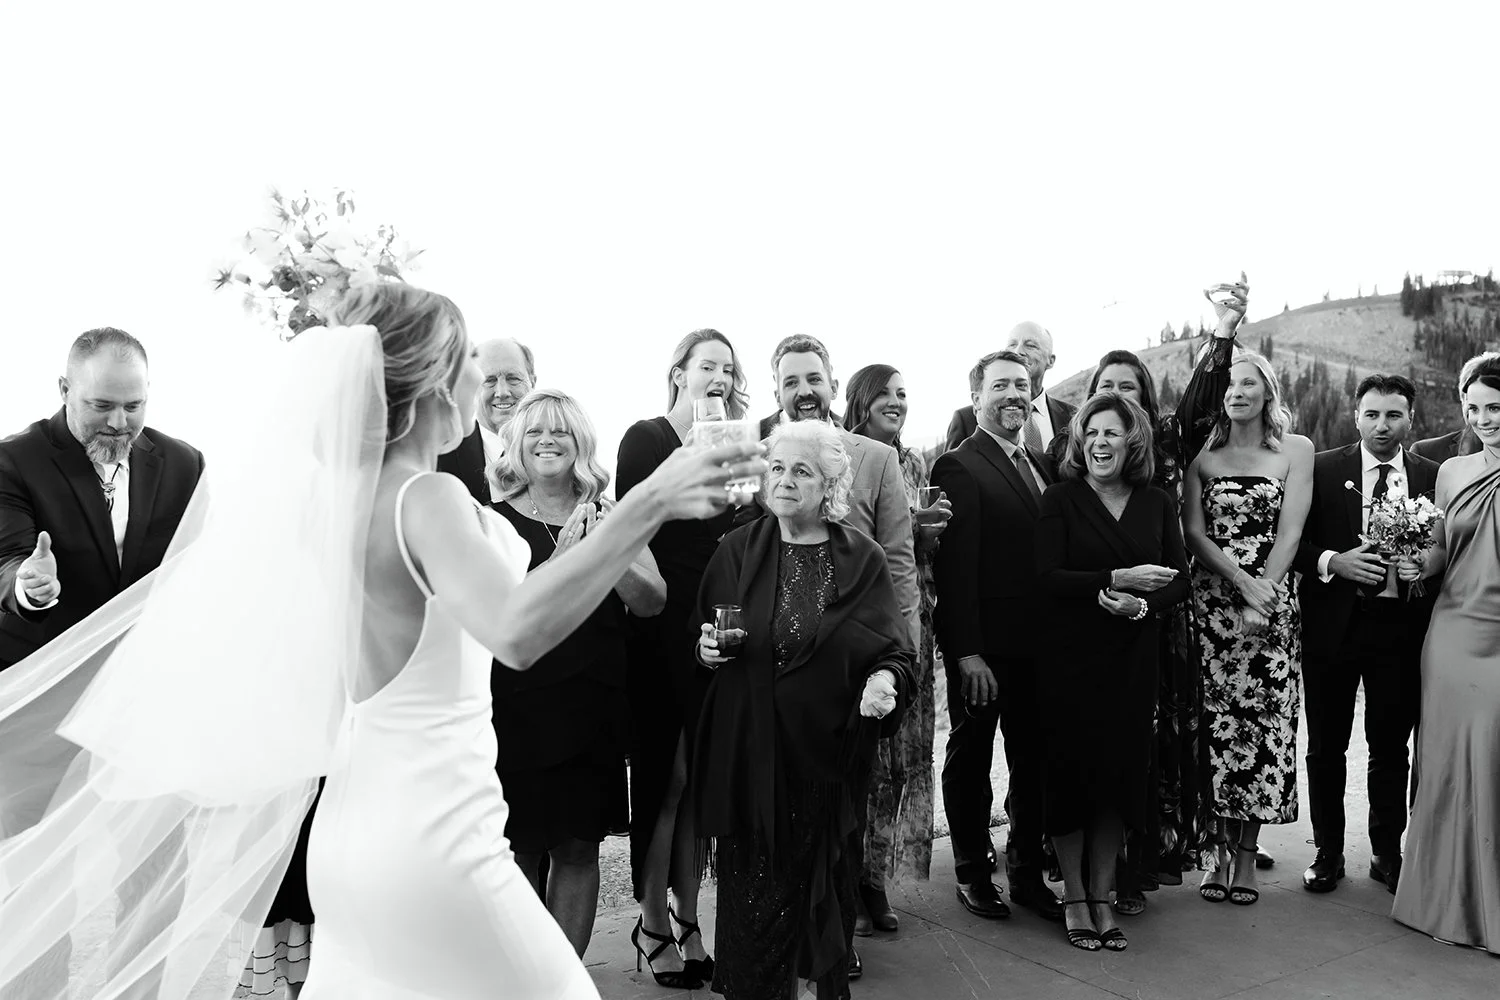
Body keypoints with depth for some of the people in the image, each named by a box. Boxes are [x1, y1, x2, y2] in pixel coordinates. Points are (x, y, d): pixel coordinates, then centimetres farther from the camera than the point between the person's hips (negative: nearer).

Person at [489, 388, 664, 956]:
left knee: (579, 849, 7)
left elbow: (652, 602, -1)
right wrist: (561, 560, -21)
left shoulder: (611, 520, 8)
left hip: (594, 706, 2)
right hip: (516, 707, -2)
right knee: (522, 848, 4)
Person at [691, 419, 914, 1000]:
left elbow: (894, 650, 1)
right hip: (749, 754, 0)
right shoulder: (738, 551, 4)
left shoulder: (862, 560, 2)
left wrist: (883, 678, -20)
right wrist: (706, 647, -11)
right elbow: (699, 638, 11)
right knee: (754, 884, 2)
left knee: (823, 882, 9)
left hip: (829, 756, 0)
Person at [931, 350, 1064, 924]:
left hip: (1038, 644, 6)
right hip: (982, 647, -6)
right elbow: (955, 567, -15)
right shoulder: (959, 468, -9)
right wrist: (966, 651, -19)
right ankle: (972, 873, 23)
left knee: (1034, 759, 12)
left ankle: (1028, 873, 26)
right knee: (971, 756, 9)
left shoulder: (1043, 466, 13)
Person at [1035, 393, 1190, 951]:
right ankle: (1074, 898, 16)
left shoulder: (1156, 504, 8)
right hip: (1070, 657, -3)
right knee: (1070, 771, 2)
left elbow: (1180, 580, 7)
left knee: (1121, 772, 6)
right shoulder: (1060, 499, -2)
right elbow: (1047, 578, -12)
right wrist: (1118, 579, -21)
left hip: (1134, 659, 3)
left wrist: (1143, 603, -12)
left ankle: (1102, 896, 20)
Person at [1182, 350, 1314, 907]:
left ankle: (1247, 855, 9)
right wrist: (1243, 583, -13)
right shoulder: (1203, 454, 8)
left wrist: (1263, 596, -13)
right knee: (1215, 723, -1)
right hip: (1212, 603, 0)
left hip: (1273, 603, 0)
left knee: (1265, 721, -1)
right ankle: (1220, 851, 10)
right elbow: (1193, 533, 1)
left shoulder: (1295, 450, 7)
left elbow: (1290, 532, -2)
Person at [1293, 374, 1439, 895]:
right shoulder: (1323, 469, 1)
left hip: (1400, 625, 1)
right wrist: (1332, 561, -17)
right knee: (1326, 746, 8)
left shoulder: (1433, 477, 6)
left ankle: (1387, 853, 25)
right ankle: (1328, 853, 22)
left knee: (1391, 747, 9)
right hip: (1334, 623, -1)